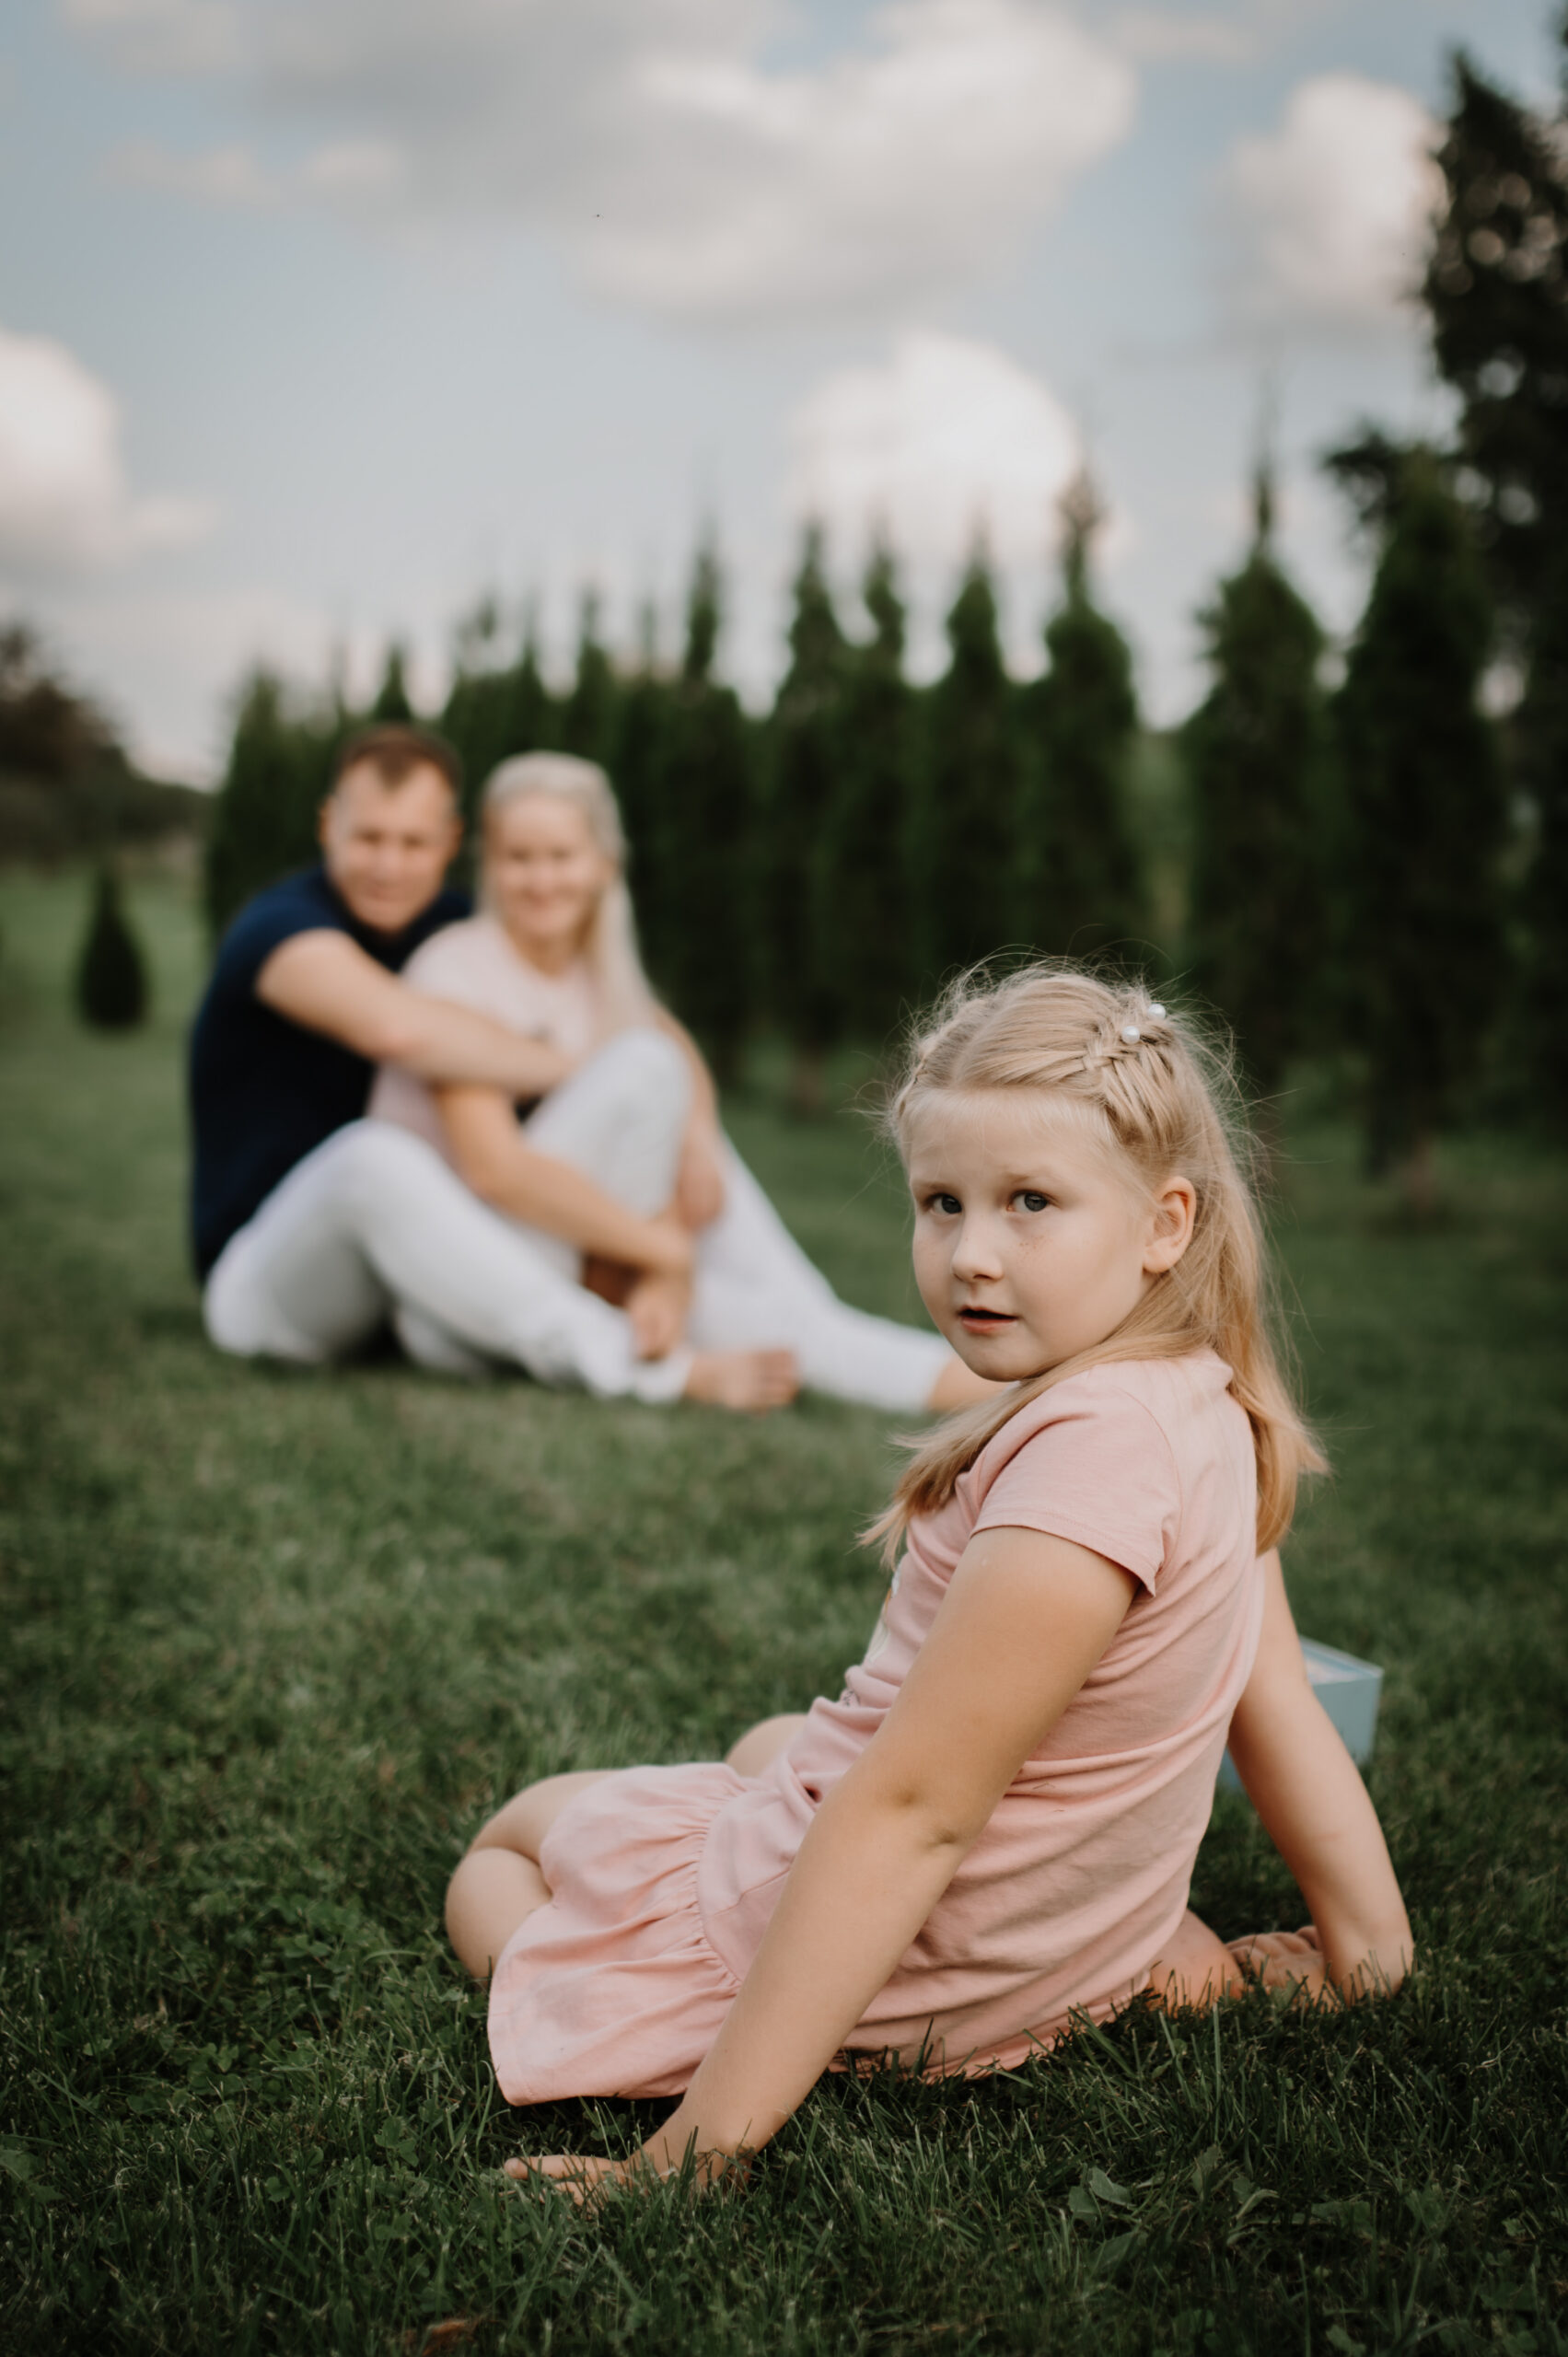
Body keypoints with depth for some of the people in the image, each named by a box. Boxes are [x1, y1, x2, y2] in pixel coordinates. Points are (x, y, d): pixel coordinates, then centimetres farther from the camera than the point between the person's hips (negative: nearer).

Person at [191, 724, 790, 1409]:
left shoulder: (458, 931, 4)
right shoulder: (281, 928, -18)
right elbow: (398, 1028, -41)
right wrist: (579, 1075, -30)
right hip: (264, 1282, -7)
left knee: (631, 1079, -3)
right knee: (373, 1154, -42)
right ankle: (654, 1369, -40)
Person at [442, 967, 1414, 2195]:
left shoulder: (1088, 1453, -33)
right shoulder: (1213, 1411, -5)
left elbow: (910, 1810, -33)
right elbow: (1279, 1705, 5)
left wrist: (704, 2141, -30)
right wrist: (1368, 1943, 18)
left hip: (912, 1972, -7)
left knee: (507, 1841, 16)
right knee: (773, 1743, 38)